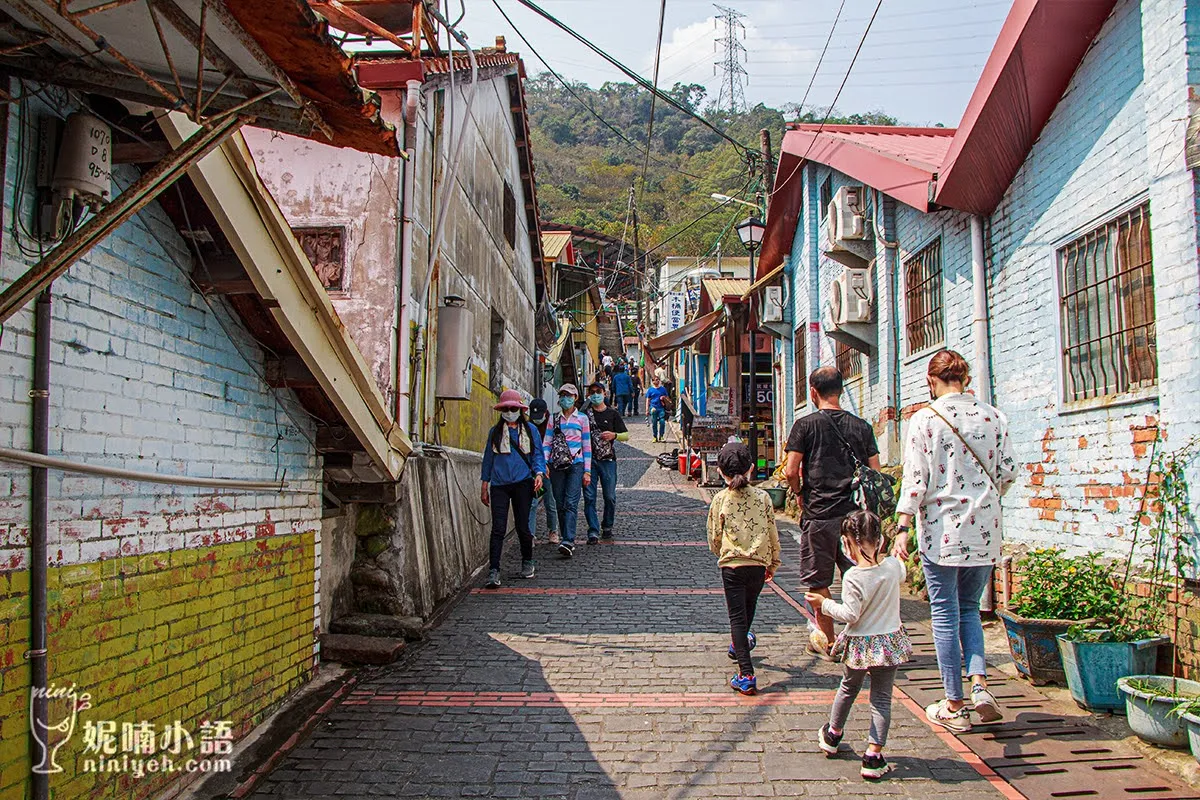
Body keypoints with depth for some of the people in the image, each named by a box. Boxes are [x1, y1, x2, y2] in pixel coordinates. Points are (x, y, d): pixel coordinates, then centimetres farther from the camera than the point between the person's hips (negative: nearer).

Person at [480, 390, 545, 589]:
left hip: (523, 483, 0)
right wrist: (484, 486, 11)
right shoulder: (495, 432, 12)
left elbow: (538, 455, 9)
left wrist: (539, 473, -10)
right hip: (499, 485, 0)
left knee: (522, 526, 5)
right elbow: (488, 458, 14)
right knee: (498, 528, -7)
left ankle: (527, 563, 27)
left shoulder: (530, 430, 10)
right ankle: (493, 571, -9)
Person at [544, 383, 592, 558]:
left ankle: (568, 541, -22)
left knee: (571, 503, -14)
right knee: (560, 504, 4)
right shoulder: (554, 418, 12)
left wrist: (587, 471, 2)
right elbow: (546, 443, 8)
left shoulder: (582, 418, 7)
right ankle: (567, 540, 14)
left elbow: (587, 445, 7)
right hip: (557, 465, 3)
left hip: (576, 464, -3)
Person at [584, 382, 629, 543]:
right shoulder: (584, 412, 6)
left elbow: (626, 435, 8)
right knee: (589, 497, -4)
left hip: (607, 459, 0)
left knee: (610, 496, 5)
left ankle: (607, 527, 23)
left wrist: (614, 435, -11)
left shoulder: (612, 413, 7)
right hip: (588, 459, 0)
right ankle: (593, 531, -1)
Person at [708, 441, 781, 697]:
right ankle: (740, 644, 52)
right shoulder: (763, 497, -3)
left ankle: (746, 675, -4)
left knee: (737, 616, 2)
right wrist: (773, 563, 18)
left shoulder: (720, 499, -8)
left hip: (732, 565, -3)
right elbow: (773, 534, 4)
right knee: (749, 606, 27)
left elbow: (714, 538, 0)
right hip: (759, 563, 3)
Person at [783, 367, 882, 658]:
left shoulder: (805, 425, -5)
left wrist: (800, 493, 9)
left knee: (818, 580, 9)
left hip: (819, 514, -3)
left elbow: (790, 471, -9)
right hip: (855, 512, 3)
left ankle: (826, 640, 18)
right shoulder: (861, 426, 5)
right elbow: (876, 473, 5)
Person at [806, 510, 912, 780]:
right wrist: (882, 553, 23)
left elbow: (850, 615, -22)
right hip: (889, 641, 2)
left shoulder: (853, 576, -22)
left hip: (859, 645, -2)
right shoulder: (894, 565, -9)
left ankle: (832, 735, 41)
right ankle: (874, 757, 6)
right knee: (881, 699, 9)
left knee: (848, 688, 21)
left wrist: (824, 604, -10)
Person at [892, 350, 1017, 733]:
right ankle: (980, 684, 2)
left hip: (941, 527, -4)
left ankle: (954, 705, 12)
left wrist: (903, 528, -8)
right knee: (969, 608, 19)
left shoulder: (924, 419, -8)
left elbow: (915, 478, -11)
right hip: (984, 528, 4)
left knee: (945, 614, 6)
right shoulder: (993, 417, 2)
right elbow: (1007, 472, 7)